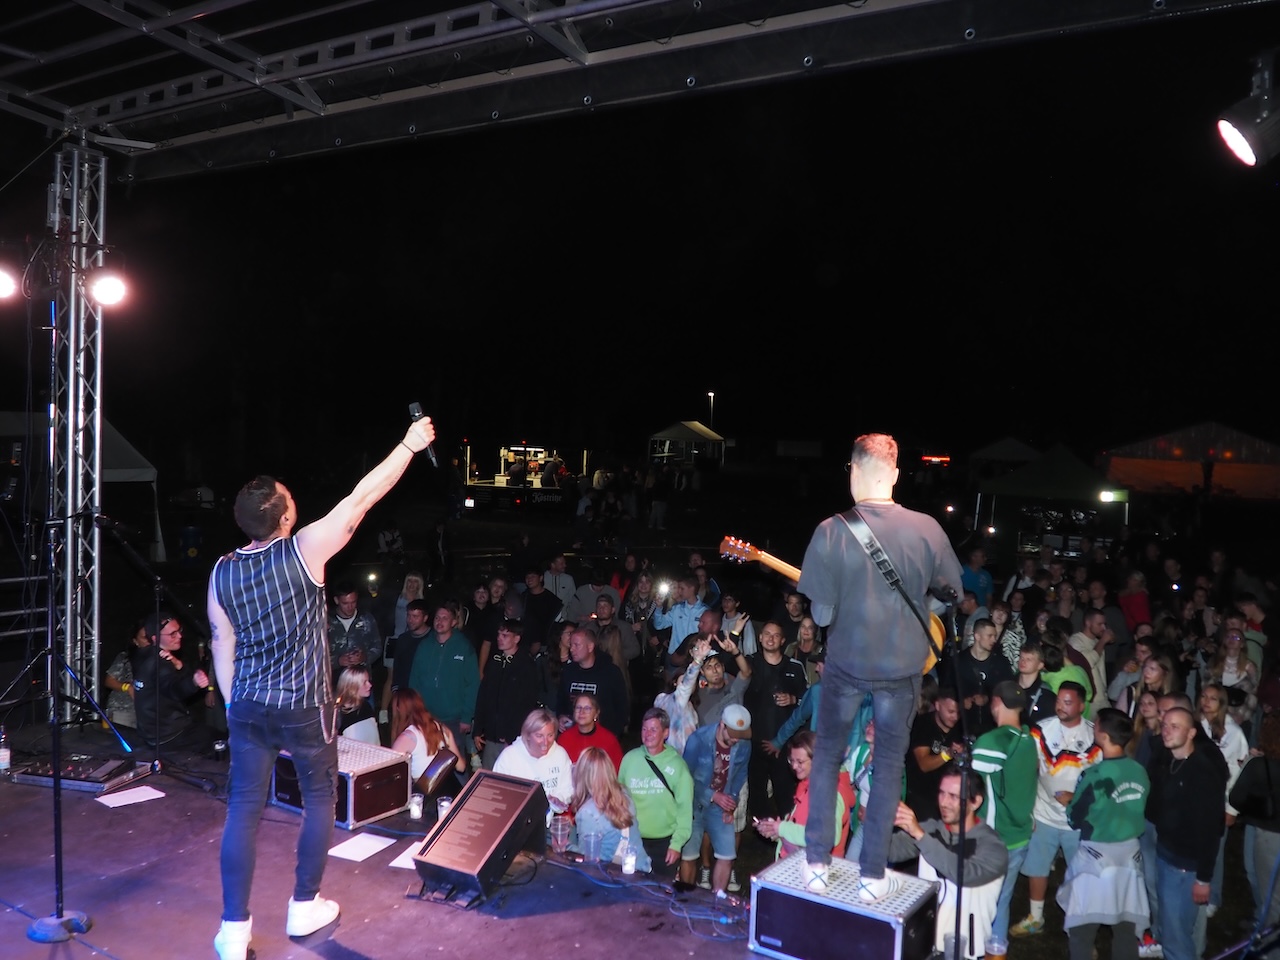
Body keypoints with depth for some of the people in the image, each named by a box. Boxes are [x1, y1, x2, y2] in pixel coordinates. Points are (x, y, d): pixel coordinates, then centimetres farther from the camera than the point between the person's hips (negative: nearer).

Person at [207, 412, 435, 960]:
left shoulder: (221, 572, -2)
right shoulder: (303, 551, -17)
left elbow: (221, 647, 5)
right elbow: (361, 498, -13)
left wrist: (234, 704, 17)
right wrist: (410, 444, -7)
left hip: (248, 707, 4)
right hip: (303, 707, -4)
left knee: (243, 807, 9)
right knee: (320, 798, 16)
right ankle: (305, 908, 27)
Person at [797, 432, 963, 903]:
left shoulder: (831, 531, -16)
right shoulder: (926, 528, -11)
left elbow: (821, 614, -16)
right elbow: (953, 590, 4)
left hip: (847, 661, -1)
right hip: (902, 664, 1)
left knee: (827, 756, 18)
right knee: (889, 764, 15)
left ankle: (817, 864, 23)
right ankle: (873, 874, 22)